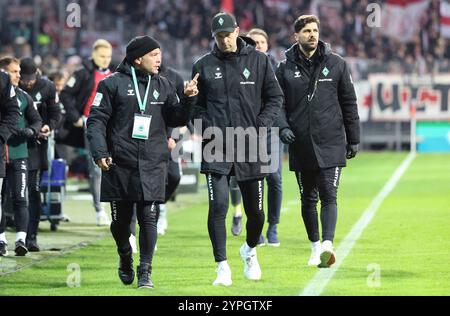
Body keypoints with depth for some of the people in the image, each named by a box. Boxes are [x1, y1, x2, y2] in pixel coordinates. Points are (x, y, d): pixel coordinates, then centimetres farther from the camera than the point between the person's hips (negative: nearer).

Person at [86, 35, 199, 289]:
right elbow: (96, 121, -1)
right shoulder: (113, 84, 0)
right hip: (119, 164, -2)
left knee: (149, 218, -8)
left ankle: (145, 271, -1)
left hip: (153, 166, 2)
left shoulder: (163, 85, 11)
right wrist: (100, 152, -13)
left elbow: (177, 120, 13)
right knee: (120, 221, 7)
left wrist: (187, 99, -4)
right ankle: (125, 257, 35)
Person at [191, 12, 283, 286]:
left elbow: (275, 98, 6)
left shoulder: (259, 60, 3)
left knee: (255, 210, 9)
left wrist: (259, 128, -7)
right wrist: (207, 127, -6)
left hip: (251, 149, 0)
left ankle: (250, 250, 38)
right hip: (216, 149, 0)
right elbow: (196, 104, 12)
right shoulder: (204, 65, 5)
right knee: (218, 206, -13)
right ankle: (223, 266, -6)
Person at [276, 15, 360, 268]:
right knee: (308, 199, 10)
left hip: (331, 144, -2)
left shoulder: (336, 64, 3)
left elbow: (349, 103, 7)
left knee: (329, 196, -12)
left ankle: (328, 244, -24)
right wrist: (283, 126, -12)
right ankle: (315, 247, 22)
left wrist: (353, 140, 5)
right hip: (300, 145, 2)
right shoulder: (286, 68, 4)